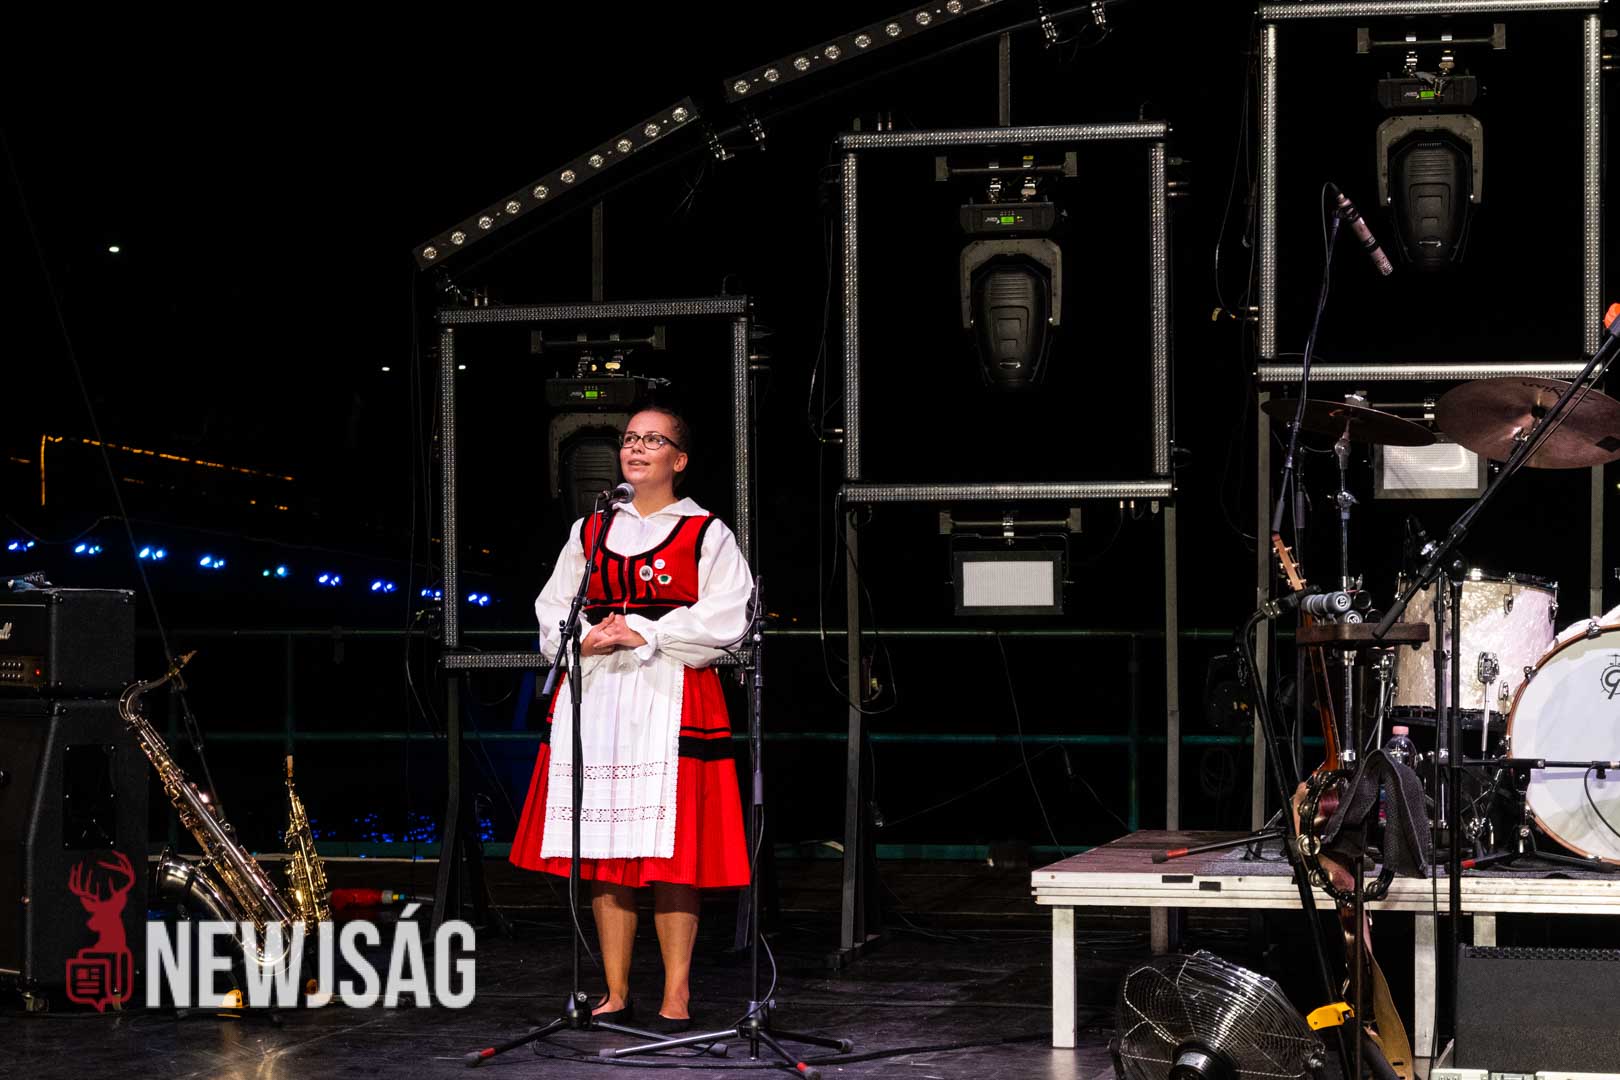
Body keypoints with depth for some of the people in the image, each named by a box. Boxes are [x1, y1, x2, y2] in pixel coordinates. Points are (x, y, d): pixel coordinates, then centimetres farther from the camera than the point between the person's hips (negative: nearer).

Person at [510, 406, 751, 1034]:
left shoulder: (707, 534, 6)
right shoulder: (589, 532, 18)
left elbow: (724, 616, -6)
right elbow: (552, 611, 14)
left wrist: (646, 635, -13)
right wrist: (588, 639, -6)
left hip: (672, 699, -4)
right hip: (594, 695, 4)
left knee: (671, 849, -7)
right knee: (603, 849, 3)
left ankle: (677, 998, -2)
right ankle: (615, 994, 10)